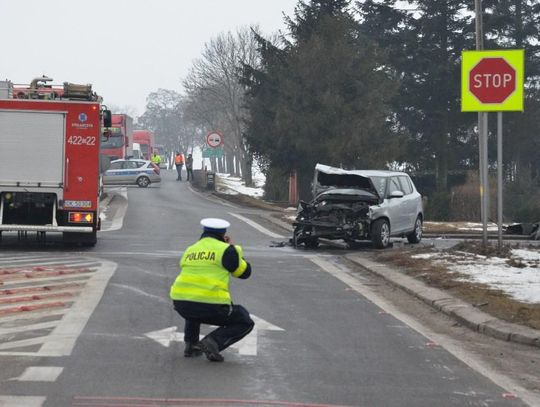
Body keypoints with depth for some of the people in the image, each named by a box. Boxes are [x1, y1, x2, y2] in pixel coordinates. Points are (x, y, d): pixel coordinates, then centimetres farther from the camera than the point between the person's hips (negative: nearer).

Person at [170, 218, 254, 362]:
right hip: (211, 307, -6)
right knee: (245, 323, 15)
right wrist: (234, 249, 24)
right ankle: (214, 341, -8)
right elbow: (244, 272, 11)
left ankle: (191, 344, 24)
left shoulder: (189, 250, 18)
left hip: (181, 304, 6)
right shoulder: (225, 250, 0)